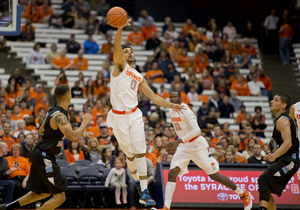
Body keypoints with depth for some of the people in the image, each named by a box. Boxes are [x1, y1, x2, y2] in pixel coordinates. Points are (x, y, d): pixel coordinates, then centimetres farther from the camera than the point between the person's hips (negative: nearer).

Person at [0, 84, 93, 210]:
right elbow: (74, 137, -30)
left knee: (44, 193, 23)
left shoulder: (52, 110, 9)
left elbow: (41, 131, 23)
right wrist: (85, 122, -17)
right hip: (44, 157, -10)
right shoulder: (60, 116, -21)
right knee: (60, 197, -7)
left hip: (39, 154, 10)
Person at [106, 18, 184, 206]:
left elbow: (153, 97, 20)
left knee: (140, 153, -8)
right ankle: (137, 180, 31)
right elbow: (117, 46, -17)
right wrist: (120, 28, -34)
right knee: (130, 154, 5)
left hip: (134, 115, 3)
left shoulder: (139, 78, 17)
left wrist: (171, 105, 9)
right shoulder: (120, 66, 2)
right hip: (119, 117, -3)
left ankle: (144, 192, -12)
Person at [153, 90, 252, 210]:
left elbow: (196, 130, -29)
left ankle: (243, 194, 12)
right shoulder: (171, 112, 7)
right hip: (183, 147, 7)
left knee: (213, 174, -3)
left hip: (197, 145, -7)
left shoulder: (185, 111, -19)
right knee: (172, 173, -12)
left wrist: (179, 141, -35)